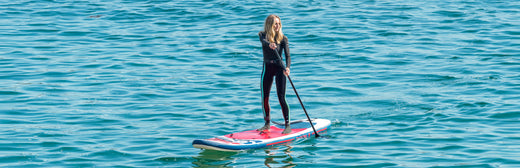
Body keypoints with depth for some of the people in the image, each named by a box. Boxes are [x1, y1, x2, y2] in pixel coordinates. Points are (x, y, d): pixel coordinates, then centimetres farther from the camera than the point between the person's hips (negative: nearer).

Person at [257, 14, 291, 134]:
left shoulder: (283, 38, -6)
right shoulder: (263, 35, -2)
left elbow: (287, 55, -16)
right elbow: (264, 41, -27)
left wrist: (287, 67, -36)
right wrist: (269, 44, -51)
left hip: (279, 68, -3)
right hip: (267, 68, 3)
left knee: (281, 97, -11)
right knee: (264, 97, 6)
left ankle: (287, 125, -7)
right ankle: (267, 124, 21)